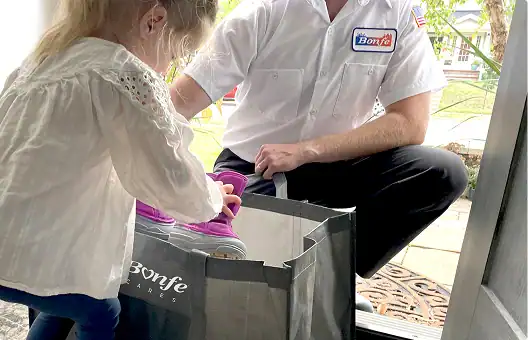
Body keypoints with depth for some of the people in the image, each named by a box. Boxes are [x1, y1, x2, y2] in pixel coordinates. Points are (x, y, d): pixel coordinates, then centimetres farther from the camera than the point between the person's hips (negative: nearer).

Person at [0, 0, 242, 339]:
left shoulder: (47, 55, 8)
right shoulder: (126, 76, -19)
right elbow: (172, 182, -17)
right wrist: (211, 197, 4)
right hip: (28, 254, -8)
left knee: (61, 307, 28)